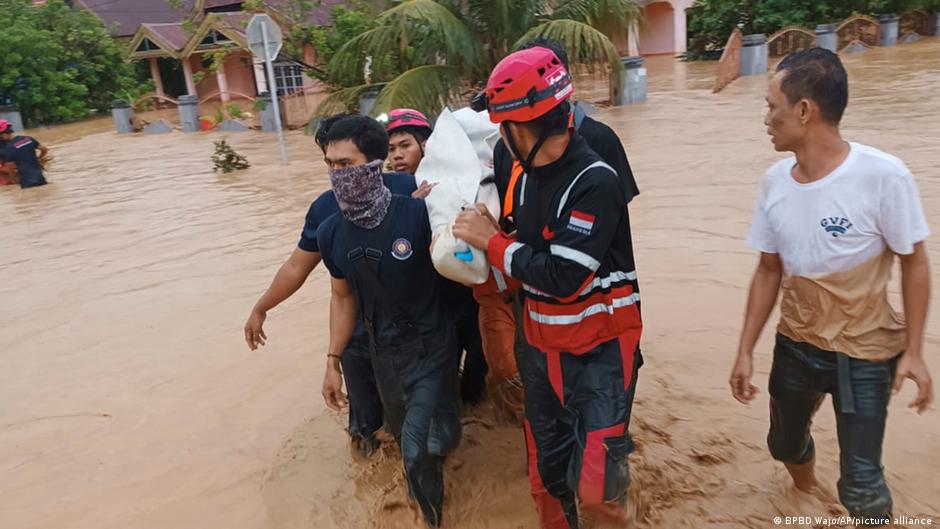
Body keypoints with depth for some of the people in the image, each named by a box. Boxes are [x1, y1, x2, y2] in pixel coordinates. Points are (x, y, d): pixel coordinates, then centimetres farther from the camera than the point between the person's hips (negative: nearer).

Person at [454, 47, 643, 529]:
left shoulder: (595, 182, -22)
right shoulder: (523, 175, 1)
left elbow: (561, 278, -25)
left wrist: (491, 240, -15)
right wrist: (484, 234, -6)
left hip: (599, 350, -6)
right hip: (541, 348, 7)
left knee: (594, 489, -9)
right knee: (546, 478, 17)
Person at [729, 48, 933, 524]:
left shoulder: (883, 176, -22)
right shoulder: (775, 181, -7)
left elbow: (913, 262, -10)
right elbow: (769, 270, 0)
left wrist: (913, 350, -12)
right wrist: (745, 351, 1)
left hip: (865, 354, -5)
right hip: (794, 346, 5)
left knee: (860, 485, -1)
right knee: (785, 445, 23)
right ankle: (807, 493, 55)